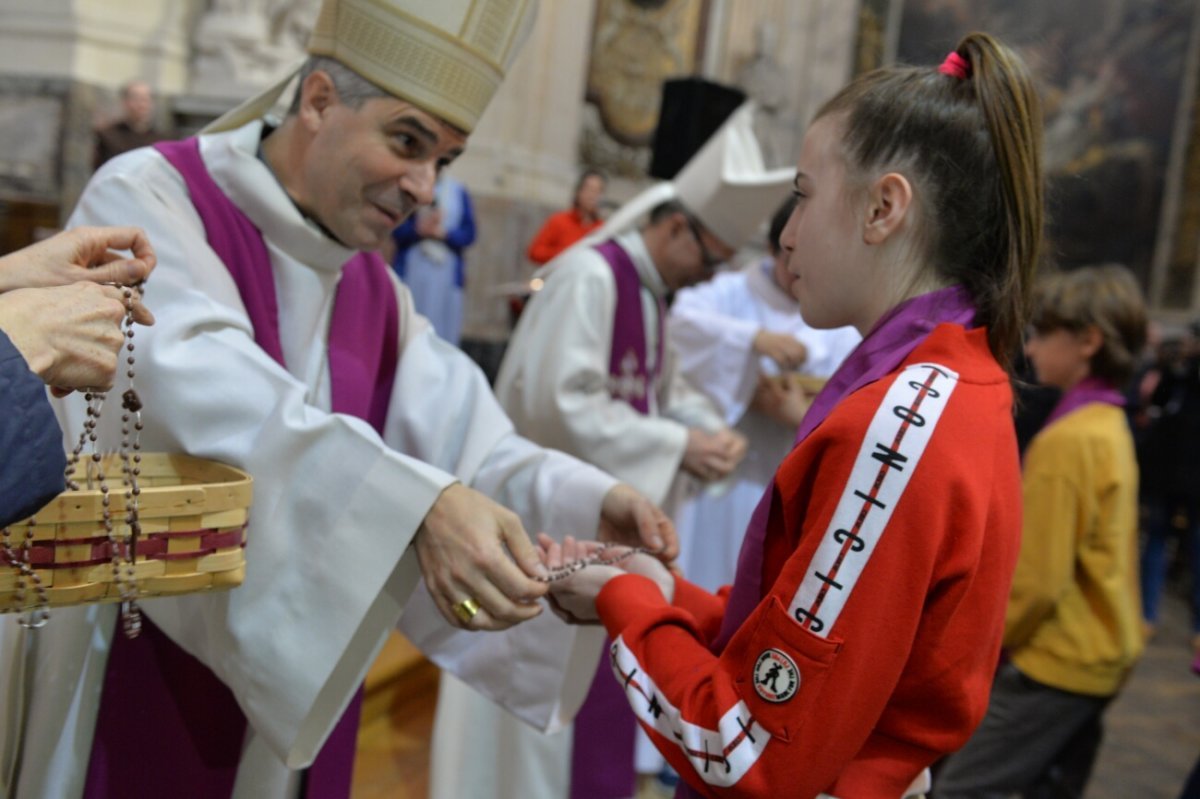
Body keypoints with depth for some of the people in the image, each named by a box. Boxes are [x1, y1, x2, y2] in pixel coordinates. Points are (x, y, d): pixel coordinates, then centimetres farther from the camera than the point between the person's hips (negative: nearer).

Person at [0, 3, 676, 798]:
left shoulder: (378, 295, 7)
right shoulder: (148, 198, -13)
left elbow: (467, 445, -3)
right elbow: (198, 385, -32)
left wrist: (587, 500, -22)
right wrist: (415, 503, -43)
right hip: (122, 681, -6)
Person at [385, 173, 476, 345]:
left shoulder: (459, 191, 8)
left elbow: (469, 233, 4)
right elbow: (394, 229, 0)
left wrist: (443, 233, -13)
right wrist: (418, 229, -18)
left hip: (447, 276, 2)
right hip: (411, 273, -2)